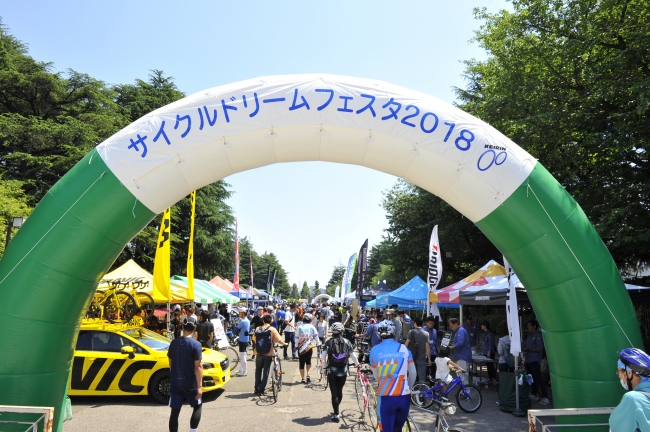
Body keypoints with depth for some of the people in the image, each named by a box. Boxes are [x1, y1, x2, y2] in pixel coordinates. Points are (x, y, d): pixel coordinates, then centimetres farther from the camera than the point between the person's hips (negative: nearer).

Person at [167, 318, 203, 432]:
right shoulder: (196, 344, -13)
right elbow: (198, 367, -16)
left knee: (174, 412, 9)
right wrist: (199, 386, -14)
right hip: (190, 383, -4)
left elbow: (170, 363, 12)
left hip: (175, 382, 4)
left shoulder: (173, 343, 3)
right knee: (197, 407, 17)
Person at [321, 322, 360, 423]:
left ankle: (336, 415, 1)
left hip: (332, 371, -2)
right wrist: (357, 364, 18)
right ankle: (336, 410, 36)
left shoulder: (329, 342, -4)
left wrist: (325, 366, 7)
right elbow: (352, 355, 0)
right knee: (340, 391, 20)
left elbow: (323, 356, -8)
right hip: (343, 371, 2)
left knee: (334, 393, 4)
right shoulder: (347, 342, -1)